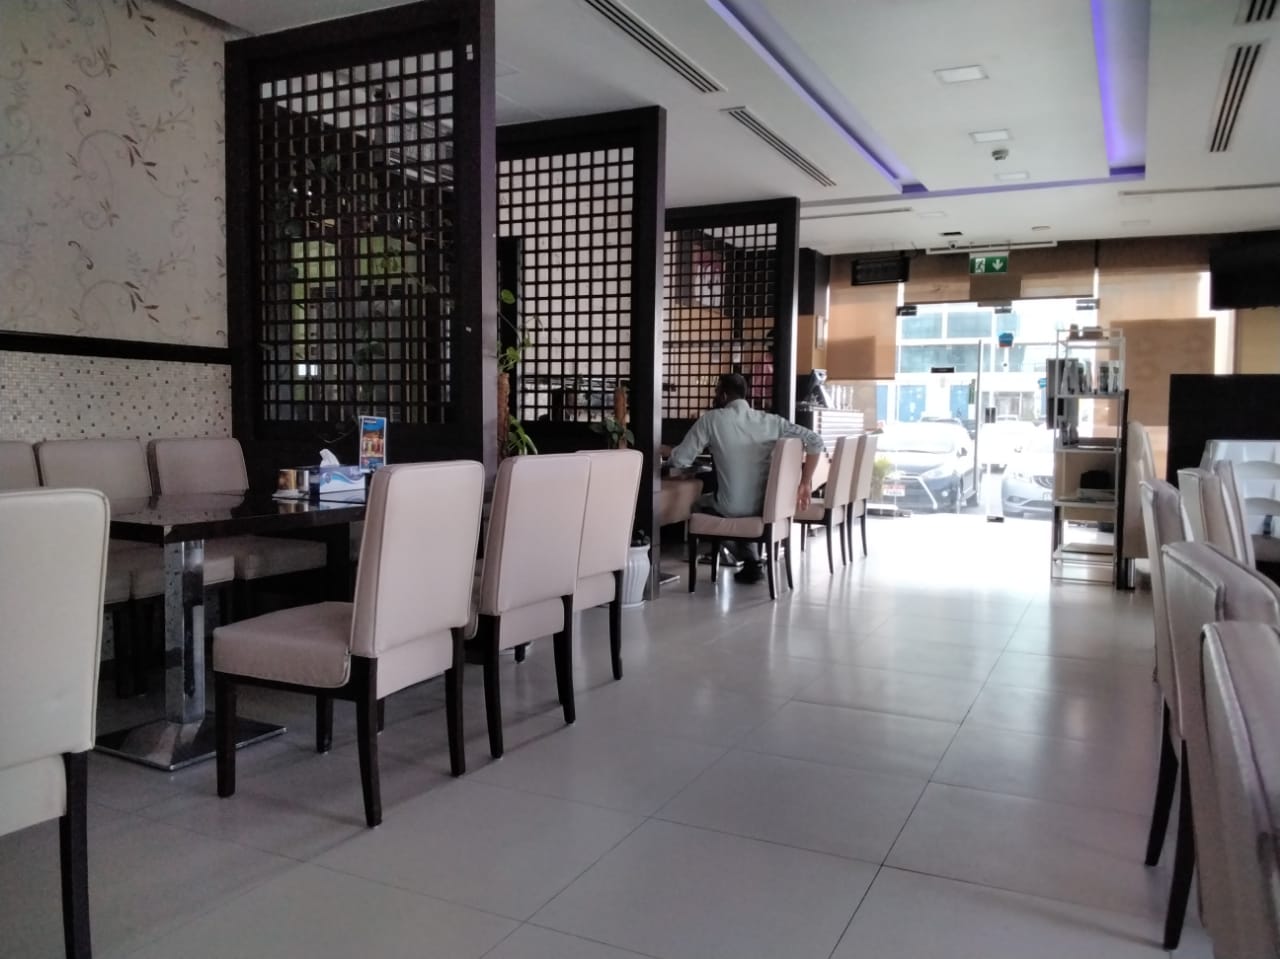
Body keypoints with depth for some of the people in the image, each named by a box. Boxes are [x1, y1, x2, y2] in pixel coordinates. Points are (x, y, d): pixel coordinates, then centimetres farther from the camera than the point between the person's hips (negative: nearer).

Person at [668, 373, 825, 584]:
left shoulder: (711, 419, -8)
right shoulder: (771, 420, 0)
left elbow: (679, 461, -7)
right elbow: (815, 442, -4)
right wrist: (805, 483, 3)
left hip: (732, 507, -4)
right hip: (767, 505, 4)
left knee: (699, 505, 30)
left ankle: (749, 561, 26)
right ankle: (750, 562, 30)